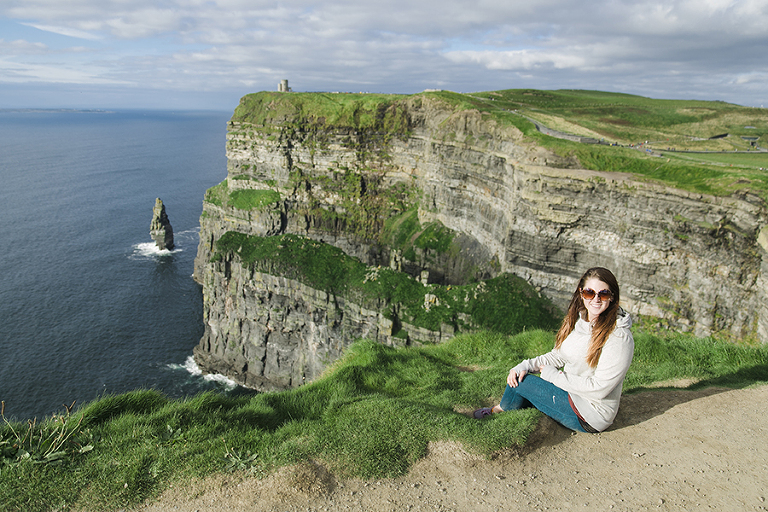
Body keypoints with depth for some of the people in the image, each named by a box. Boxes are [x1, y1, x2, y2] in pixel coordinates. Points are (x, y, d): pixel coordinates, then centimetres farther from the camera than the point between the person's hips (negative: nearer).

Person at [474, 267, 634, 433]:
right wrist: (526, 366, -8)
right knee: (517, 376, -3)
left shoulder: (620, 337, -23)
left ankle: (499, 410, 20)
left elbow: (598, 389, -24)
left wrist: (553, 375, -17)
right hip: (573, 394, 7)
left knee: (521, 382, -9)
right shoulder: (577, 321, 1)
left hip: (589, 416, -7)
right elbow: (558, 356, 9)